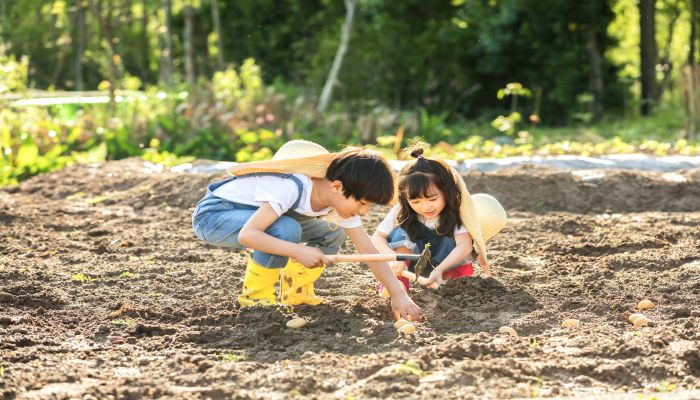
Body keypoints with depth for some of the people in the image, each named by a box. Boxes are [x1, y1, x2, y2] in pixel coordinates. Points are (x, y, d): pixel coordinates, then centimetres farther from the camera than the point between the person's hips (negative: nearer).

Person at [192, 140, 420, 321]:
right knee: (287, 229, -34)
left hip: (252, 213, 8)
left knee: (333, 235, -3)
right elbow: (247, 235, -40)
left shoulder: (343, 197, -11)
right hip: (211, 214, -8)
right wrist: (299, 252, -45)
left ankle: (295, 292, 9)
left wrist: (398, 294, -17)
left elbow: (368, 249, -8)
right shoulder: (293, 188, -36)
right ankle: (255, 297, -15)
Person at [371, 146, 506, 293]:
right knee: (402, 232, -27)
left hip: (448, 264, -1)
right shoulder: (401, 212, -21)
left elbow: (464, 245, -35)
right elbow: (377, 238, -18)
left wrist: (439, 270, -50)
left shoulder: (455, 210, -25)